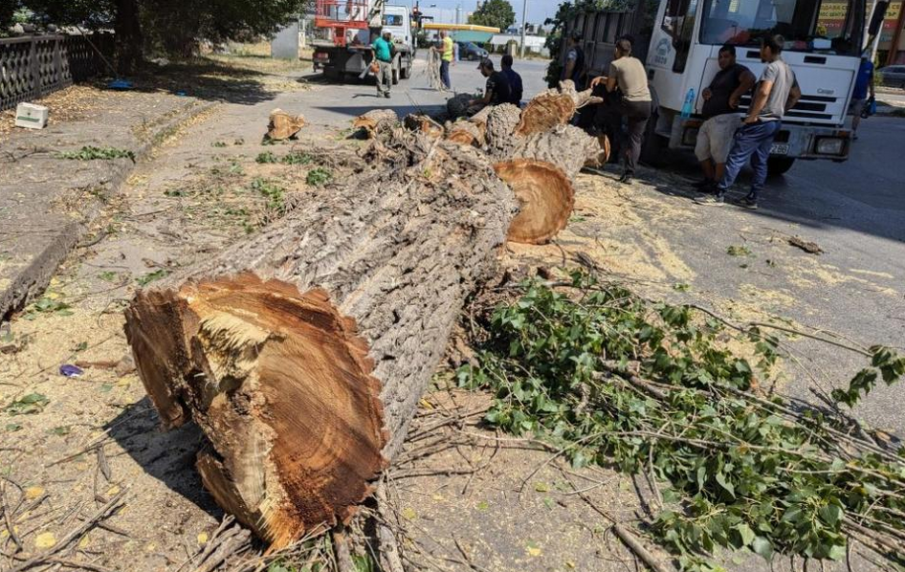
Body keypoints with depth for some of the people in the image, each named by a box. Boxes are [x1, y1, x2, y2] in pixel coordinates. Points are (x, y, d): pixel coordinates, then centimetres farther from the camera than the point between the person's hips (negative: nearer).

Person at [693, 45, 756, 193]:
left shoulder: (738, 70, -3)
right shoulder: (720, 74, 26)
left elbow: (750, 79, -23)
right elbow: (710, 90, 36)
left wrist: (734, 96, -21)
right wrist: (706, 92, 11)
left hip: (724, 119, -10)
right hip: (708, 120, 10)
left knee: (719, 154, -9)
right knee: (701, 151, 11)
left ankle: (717, 184, -5)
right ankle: (709, 179, 22)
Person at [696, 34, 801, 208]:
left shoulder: (772, 67, -12)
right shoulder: (788, 70, 17)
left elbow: (764, 92, -27)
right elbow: (796, 95, 27)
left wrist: (752, 116, -22)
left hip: (760, 122, -9)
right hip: (775, 122, 9)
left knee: (736, 158, -10)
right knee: (760, 161, 11)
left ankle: (719, 195, -12)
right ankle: (752, 199, 13)